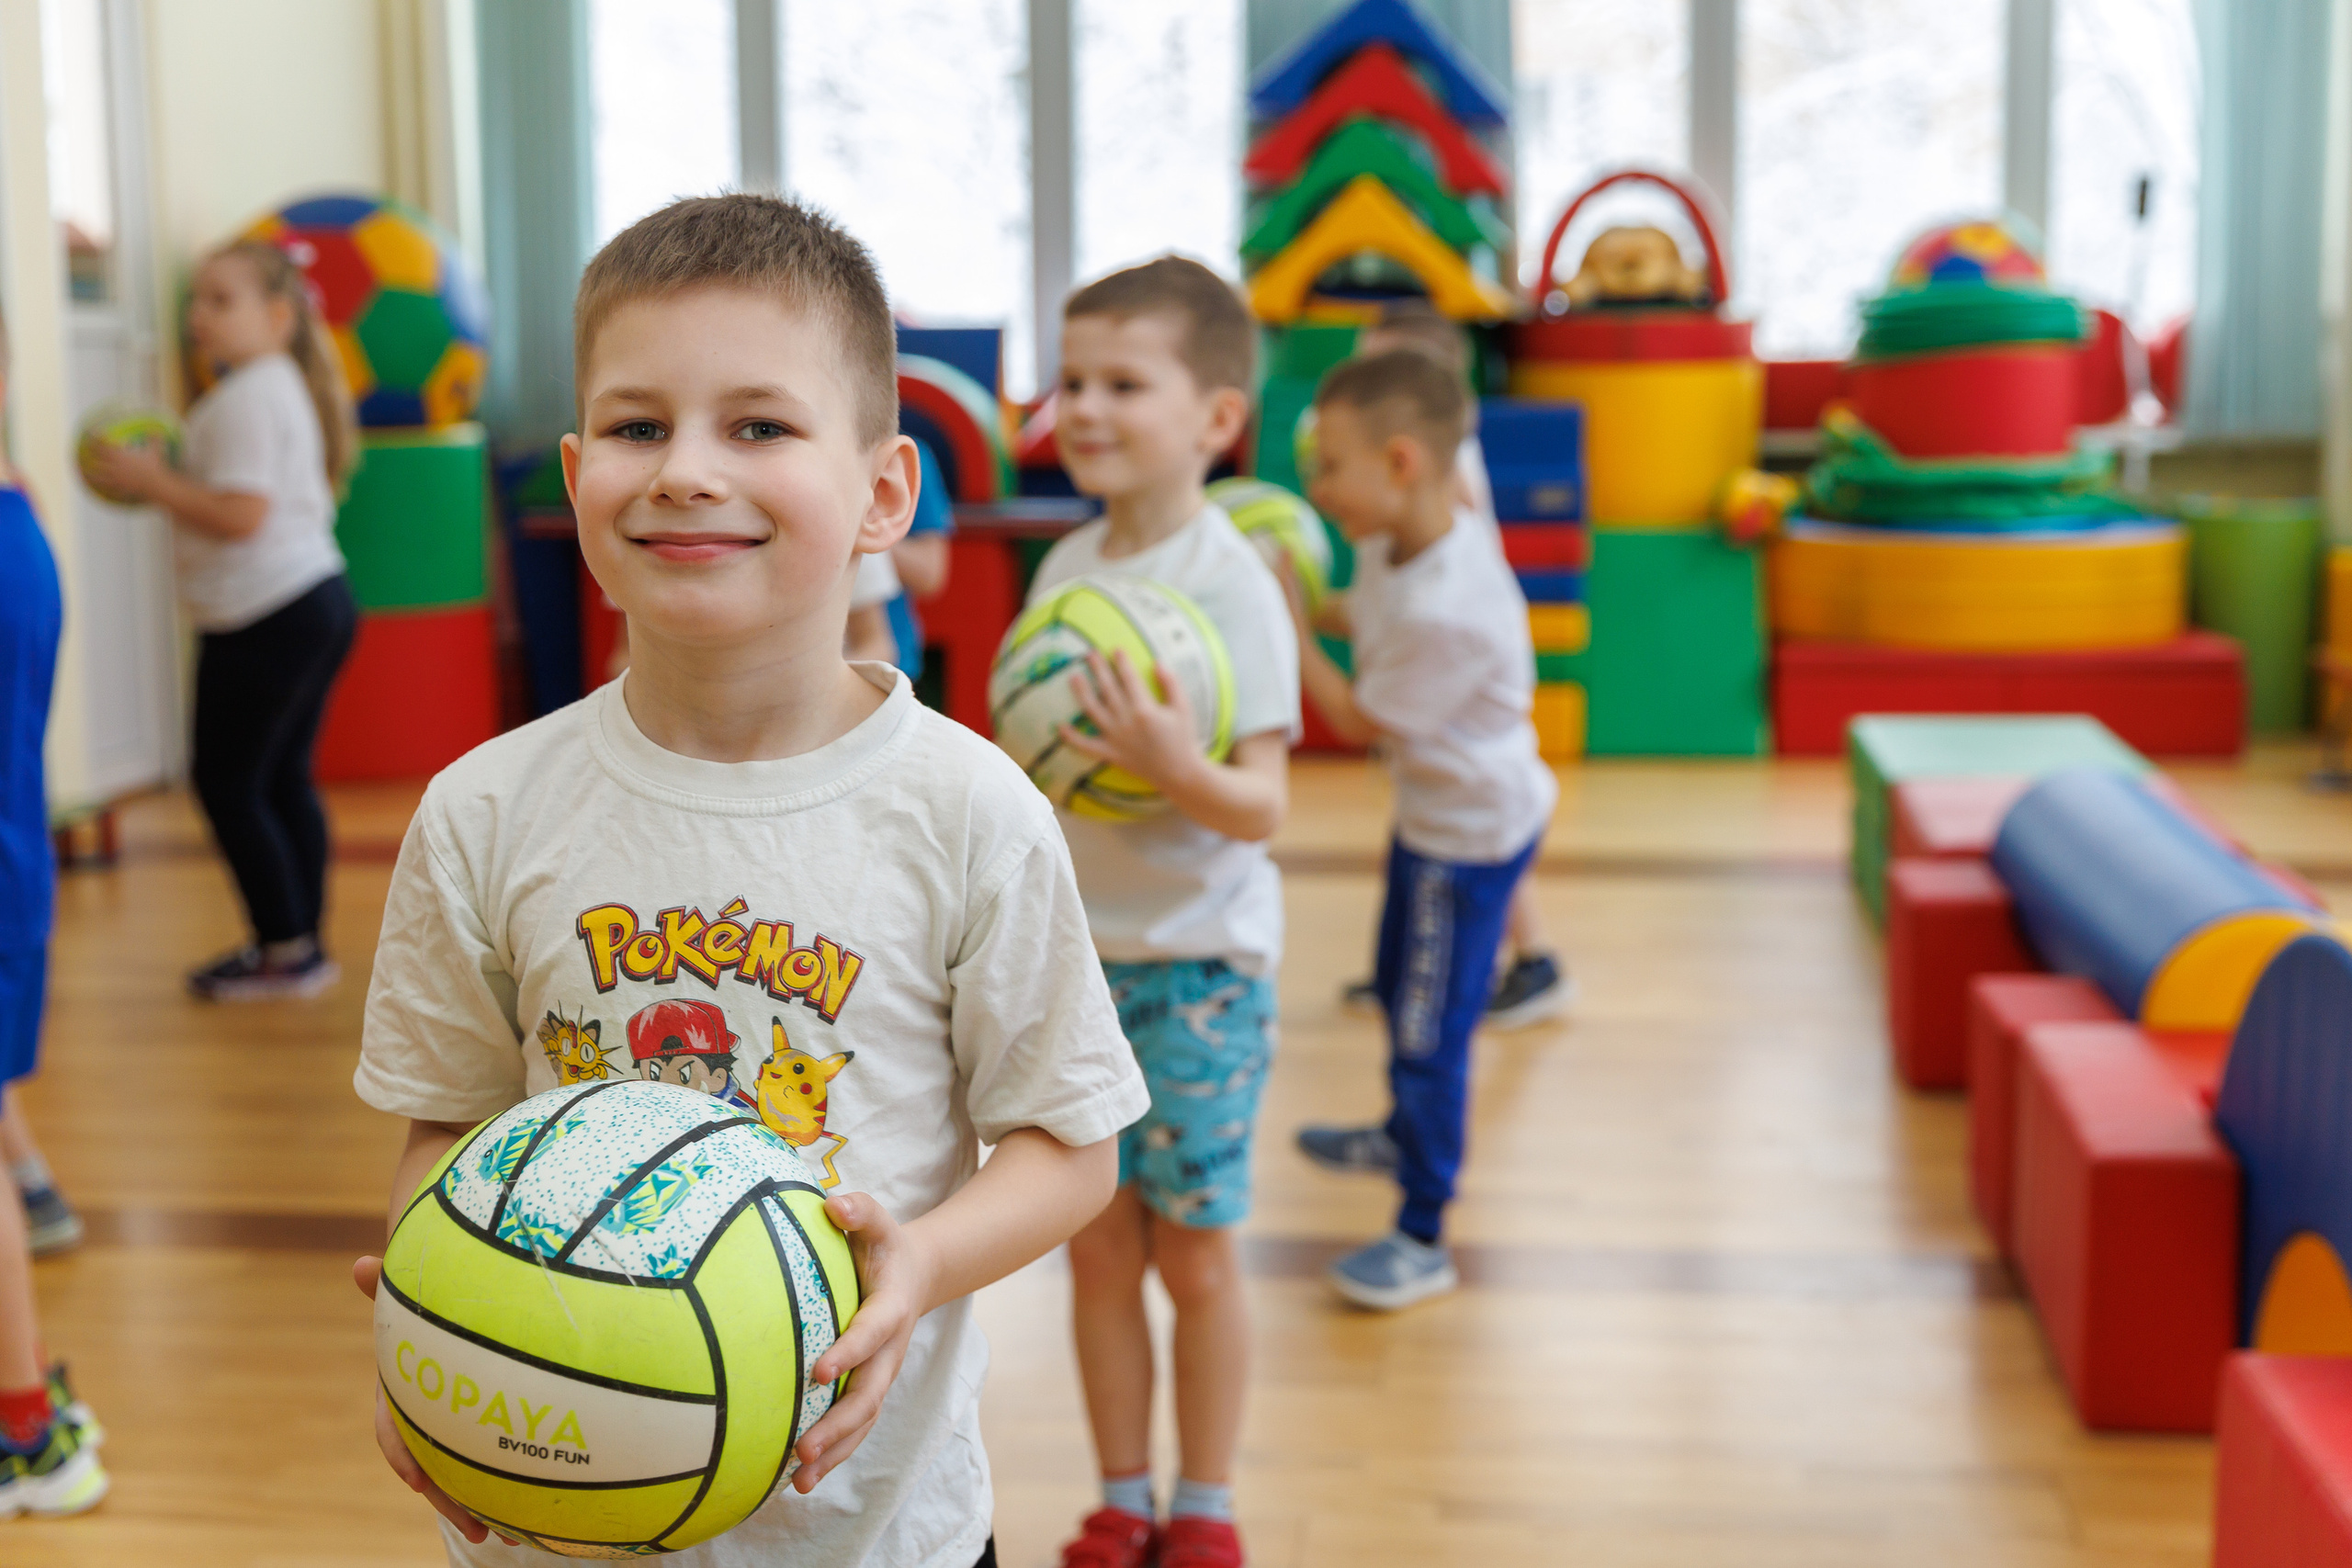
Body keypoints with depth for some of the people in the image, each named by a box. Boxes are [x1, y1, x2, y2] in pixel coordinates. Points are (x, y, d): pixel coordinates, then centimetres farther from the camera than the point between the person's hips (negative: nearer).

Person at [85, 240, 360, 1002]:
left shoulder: (246, 398, -15)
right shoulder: (284, 386, 17)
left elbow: (241, 514, -22)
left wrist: (152, 481, -14)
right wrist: (166, 482, 17)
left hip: (264, 618, -10)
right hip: (316, 598, 10)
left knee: (227, 780, -2)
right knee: (284, 778, 14)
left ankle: (286, 950, 2)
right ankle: (300, 944, 19)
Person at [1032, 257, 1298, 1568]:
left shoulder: (1233, 584, -15)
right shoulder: (1063, 567, 4)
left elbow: (1263, 809, -18)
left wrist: (1179, 768, -38)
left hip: (1198, 972, -5)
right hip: (1076, 958, 5)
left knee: (1196, 1253, 6)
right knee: (1100, 1249, 11)